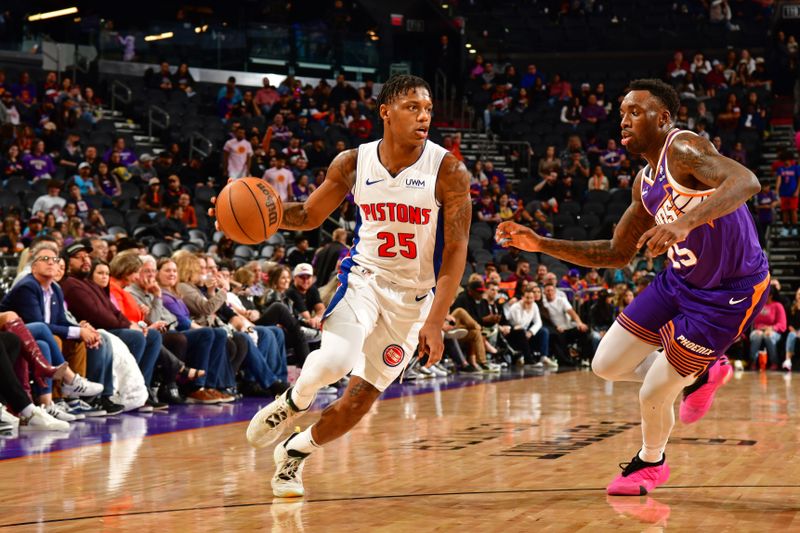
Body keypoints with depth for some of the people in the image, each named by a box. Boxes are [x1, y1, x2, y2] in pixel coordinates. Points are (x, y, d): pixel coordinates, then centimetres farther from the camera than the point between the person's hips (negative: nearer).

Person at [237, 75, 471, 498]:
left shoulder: (447, 170, -15)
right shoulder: (352, 164, -7)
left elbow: (456, 250, -14)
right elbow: (309, 215, 6)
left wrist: (435, 321, -22)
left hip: (413, 294, 0)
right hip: (364, 275, 0)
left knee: (360, 398, 2)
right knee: (334, 361, -28)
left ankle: (294, 452, 28)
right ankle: (292, 402, 6)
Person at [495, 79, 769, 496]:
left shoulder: (684, 149, -20)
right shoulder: (645, 184, 6)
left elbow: (746, 181, -39)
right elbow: (617, 254, 15)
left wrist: (686, 222, -52)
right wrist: (541, 245, 7)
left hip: (729, 292, -8)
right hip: (681, 278, 9)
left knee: (652, 394, -4)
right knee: (607, 365, 8)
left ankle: (650, 463, 28)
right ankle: (702, 374, 30)